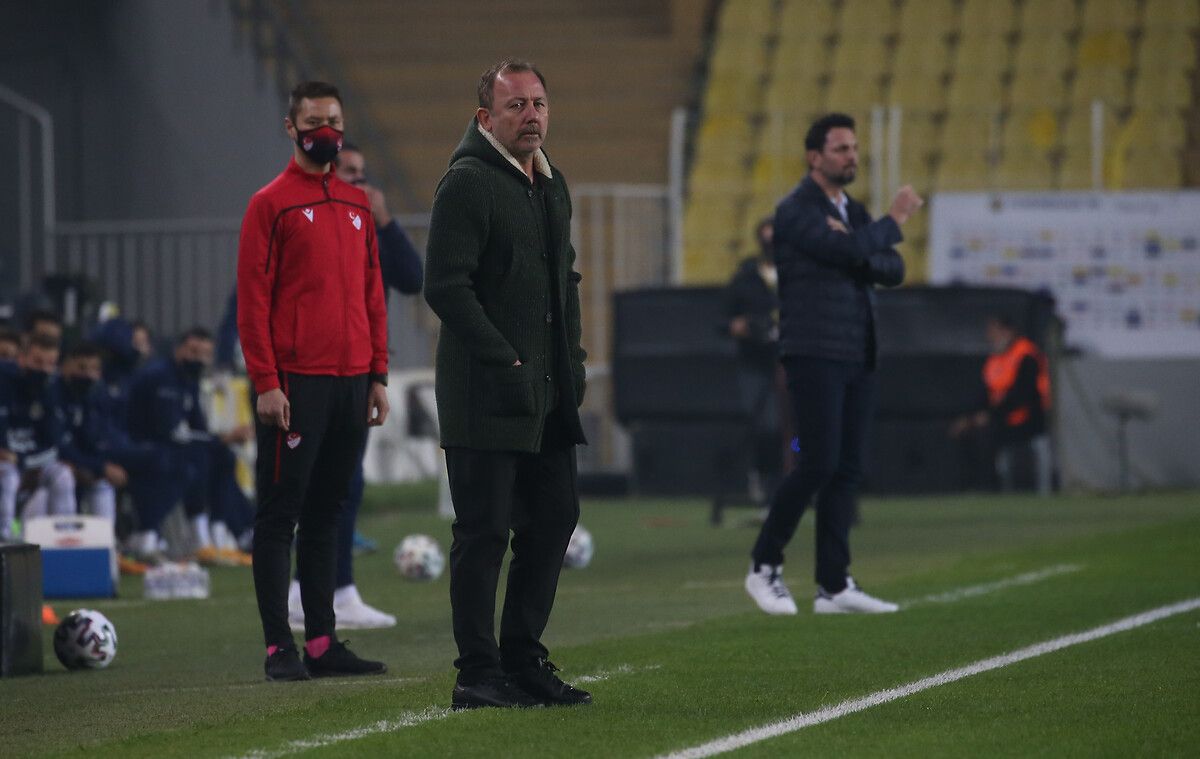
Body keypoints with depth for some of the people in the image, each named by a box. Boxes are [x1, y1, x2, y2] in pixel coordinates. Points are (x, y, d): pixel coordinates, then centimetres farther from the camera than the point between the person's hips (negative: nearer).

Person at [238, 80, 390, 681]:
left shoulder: (357, 205, 15)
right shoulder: (271, 204, -3)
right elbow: (252, 298, -7)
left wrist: (378, 374, 10)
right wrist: (266, 383, -14)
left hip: (352, 383, 6)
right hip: (294, 384, -6)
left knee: (326, 513, 9)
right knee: (280, 513, -3)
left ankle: (322, 642, 13)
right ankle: (279, 646, -2)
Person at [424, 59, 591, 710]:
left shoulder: (551, 184, 17)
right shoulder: (467, 183, -11)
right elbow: (445, 286, -18)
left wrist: (572, 358, 15)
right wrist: (505, 362, -19)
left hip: (548, 390, 9)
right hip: (485, 394, -9)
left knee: (553, 520, 11)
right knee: (484, 531, -6)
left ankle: (523, 662, 21)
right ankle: (477, 675, -1)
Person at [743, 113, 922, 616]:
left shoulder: (854, 213, 18)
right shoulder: (796, 211, -8)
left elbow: (893, 270, 7)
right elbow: (848, 252, -22)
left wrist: (857, 252, -13)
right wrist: (893, 222, -6)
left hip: (858, 357, 8)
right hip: (815, 355, -8)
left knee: (847, 470, 3)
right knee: (818, 464, -13)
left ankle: (834, 585, 2)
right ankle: (764, 566, 0)